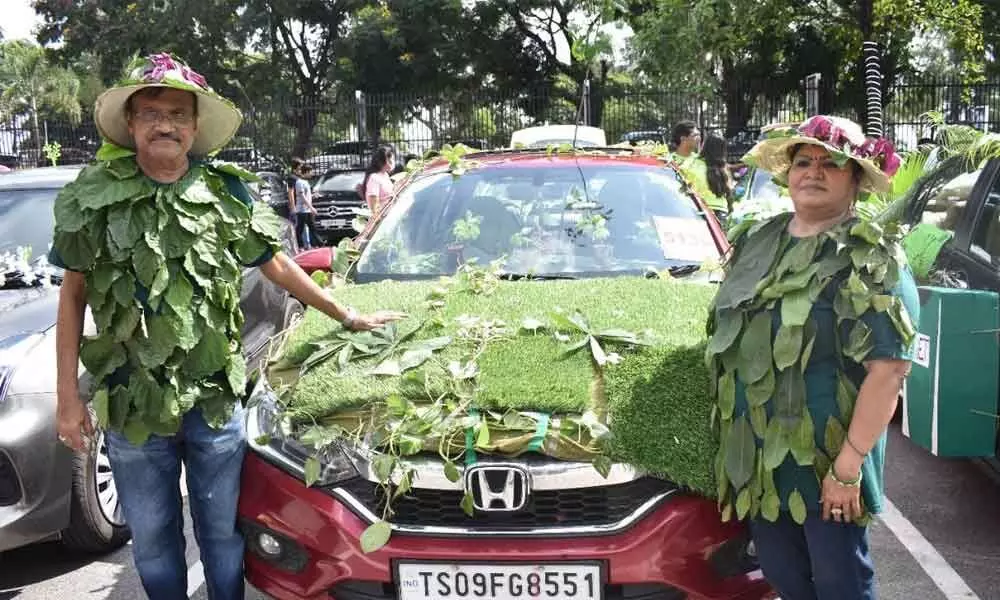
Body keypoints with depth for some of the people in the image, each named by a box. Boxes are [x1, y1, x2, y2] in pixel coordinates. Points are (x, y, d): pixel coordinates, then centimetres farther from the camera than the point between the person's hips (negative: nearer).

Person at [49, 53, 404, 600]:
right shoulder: (95, 197, -4)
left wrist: (347, 318, 14)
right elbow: (73, 294, 2)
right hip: (130, 407, 0)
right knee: (151, 541, 14)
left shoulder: (225, 192, -1)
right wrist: (68, 396, -1)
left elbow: (276, 266, 11)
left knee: (222, 534, 13)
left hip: (215, 398, 0)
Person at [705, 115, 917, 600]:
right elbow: (727, 334, 17)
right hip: (757, 458, 6)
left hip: (826, 463, -6)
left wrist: (848, 467, -23)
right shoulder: (754, 242, 8)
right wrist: (732, 441, 13)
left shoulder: (872, 258, -12)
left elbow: (888, 368, -19)